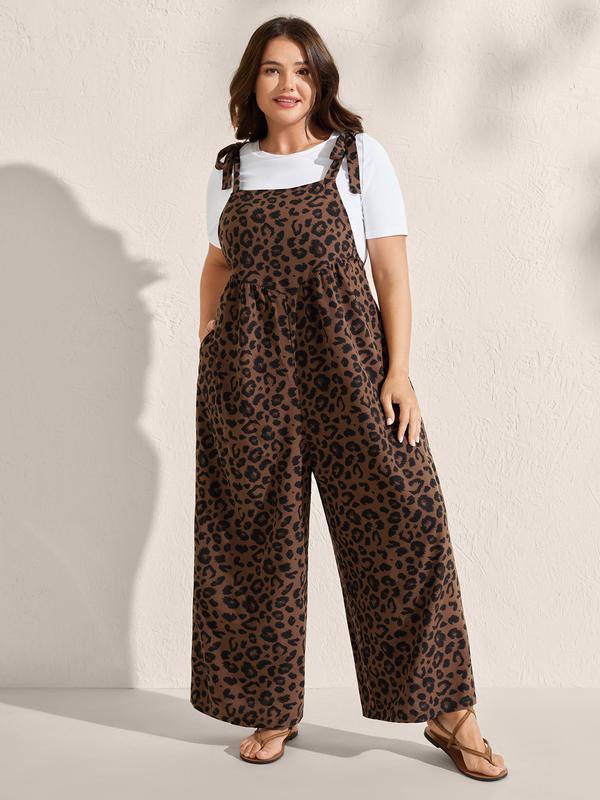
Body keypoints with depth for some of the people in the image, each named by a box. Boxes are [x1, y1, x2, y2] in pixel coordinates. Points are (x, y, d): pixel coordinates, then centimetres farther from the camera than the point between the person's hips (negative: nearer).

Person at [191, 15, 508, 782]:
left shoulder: (361, 156, 2)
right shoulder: (230, 169, 11)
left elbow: (392, 273, -1)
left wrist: (398, 371, -10)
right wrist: (207, 348, 8)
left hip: (345, 357, -2)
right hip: (250, 368, 3)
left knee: (402, 512, -9)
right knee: (257, 534, 5)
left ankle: (448, 713, 4)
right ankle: (273, 710, 21)